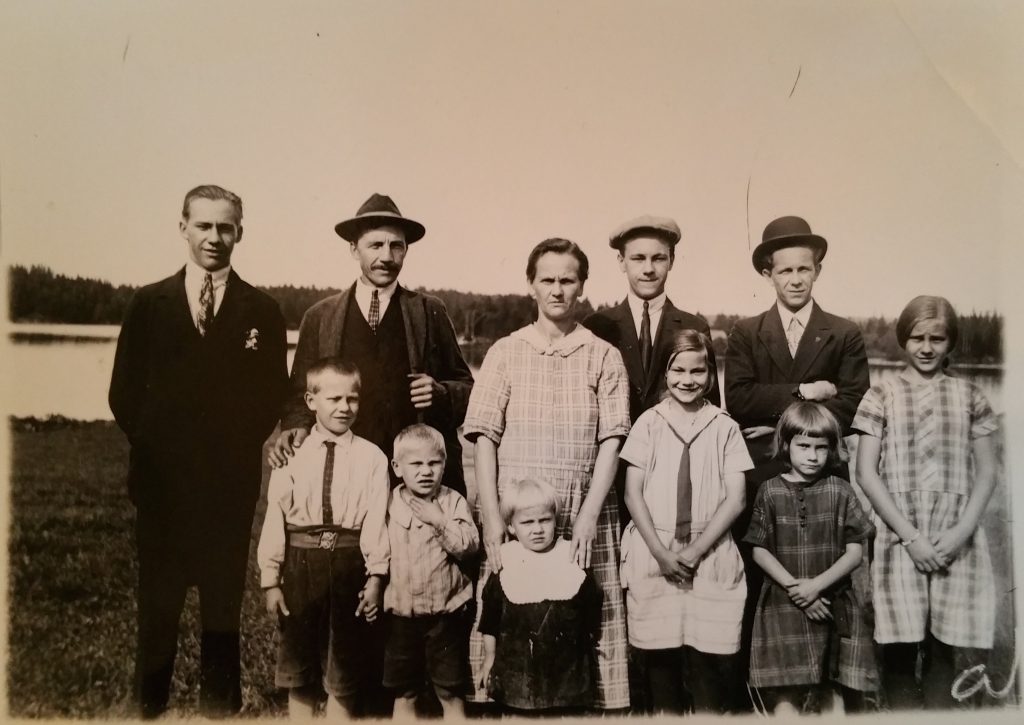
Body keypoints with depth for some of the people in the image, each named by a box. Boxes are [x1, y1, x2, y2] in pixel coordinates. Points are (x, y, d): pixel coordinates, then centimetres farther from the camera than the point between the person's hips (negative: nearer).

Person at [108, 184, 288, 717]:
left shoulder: (262, 312, 4)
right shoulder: (148, 304, 6)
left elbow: (273, 396, 6)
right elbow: (123, 393, 7)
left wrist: (239, 446, -2)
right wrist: (154, 444, 0)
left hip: (231, 482, 0)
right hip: (162, 479, 1)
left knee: (224, 607, 7)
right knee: (157, 604, 8)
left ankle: (221, 704, 20)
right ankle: (148, 705, 22)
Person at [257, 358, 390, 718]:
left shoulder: (371, 457, -5)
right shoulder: (291, 454, -1)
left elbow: (375, 520, -7)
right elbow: (275, 516, -2)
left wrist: (375, 577, -10)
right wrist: (271, 579, -4)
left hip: (348, 563, -1)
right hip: (300, 562, 1)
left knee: (343, 675, 11)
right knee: (298, 673, 14)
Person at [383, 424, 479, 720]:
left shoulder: (453, 502, -5)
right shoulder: (389, 504, 0)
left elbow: (469, 546, -14)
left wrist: (441, 522, -22)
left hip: (446, 612, -2)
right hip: (401, 613, 2)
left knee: (451, 693, 9)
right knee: (404, 694, 14)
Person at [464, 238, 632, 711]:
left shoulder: (604, 357, 5)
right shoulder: (504, 352, 6)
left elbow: (610, 441, 0)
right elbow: (485, 438, 1)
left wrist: (587, 517, -11)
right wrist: (492, 519, -8)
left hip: (584, 516, 0)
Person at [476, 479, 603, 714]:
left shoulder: (574, 562, -8)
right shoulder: (504, 564, -7)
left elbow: (592, 606, 3)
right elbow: (490, 618, 1)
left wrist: (587, 647, 7)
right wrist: (489, 659, 6)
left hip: (566, 671, 0)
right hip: (517, 671, 0)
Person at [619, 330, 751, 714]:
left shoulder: (725, 428, 3)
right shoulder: (649, 423, 3)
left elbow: (735, 499, -1)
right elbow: (633, 494, 1)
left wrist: (695, 551, -9)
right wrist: (661, 552, -9)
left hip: (711, 557, 0)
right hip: (654, 556, 0)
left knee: (708, 660, -3)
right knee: (661, 656, 4)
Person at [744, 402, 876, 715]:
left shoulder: (840, 492, 1)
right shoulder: (770, 491, 1)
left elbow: (855, 551, 0)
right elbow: (759, 550, 1)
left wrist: (816, 585, -11)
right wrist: (794, 588, -10)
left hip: (832, 606, 1)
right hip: (783, 606, -1)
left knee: (821, 693, 2)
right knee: (786, 696, -6)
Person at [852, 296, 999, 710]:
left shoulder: (969, 396, 10)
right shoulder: (882, 396, 4)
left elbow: (986, 473, 8)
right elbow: (866, 474, -1)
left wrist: (962, 530, -7)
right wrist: (911, 536, -8)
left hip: (957, 542, 1)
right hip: (899, 539, -1)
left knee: (947, 651, 0)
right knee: (900, 650, -2)